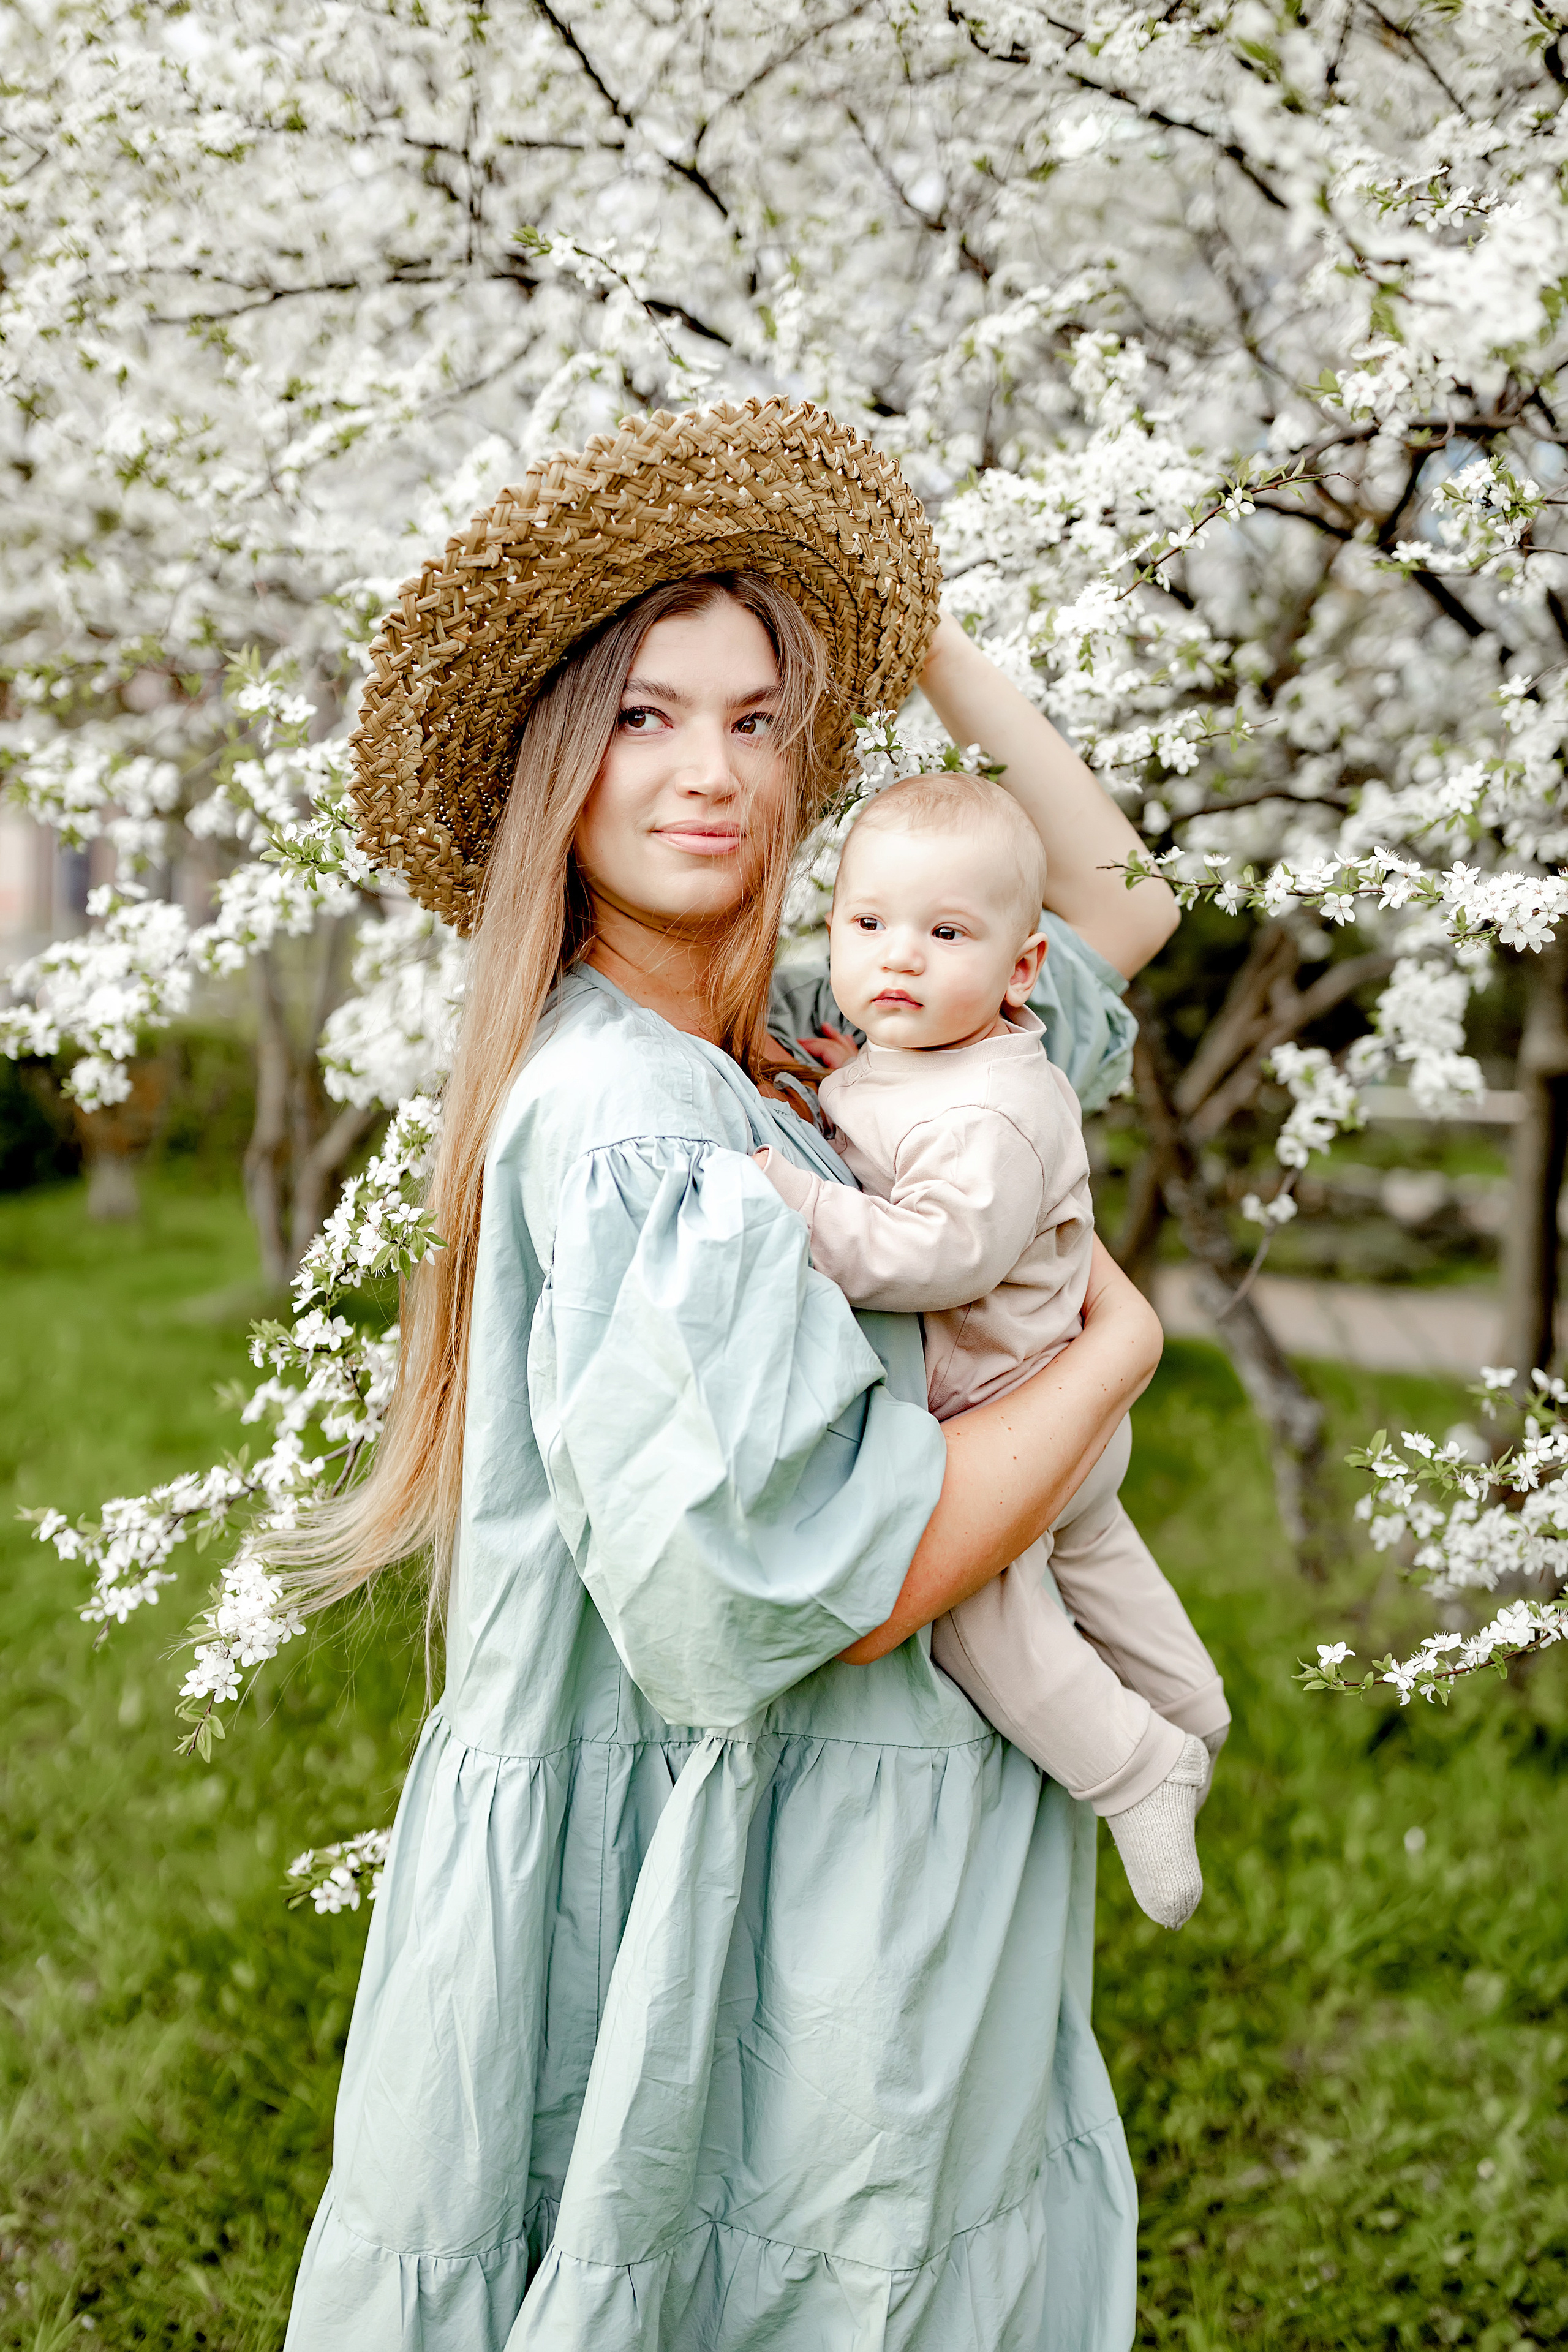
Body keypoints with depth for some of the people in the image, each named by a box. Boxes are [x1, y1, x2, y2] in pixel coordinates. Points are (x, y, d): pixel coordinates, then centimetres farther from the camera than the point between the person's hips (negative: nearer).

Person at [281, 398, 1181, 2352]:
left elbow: (1117, 910, 18)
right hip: (714, 1883, -8)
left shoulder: (791, 1052, 5)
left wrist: (942, 653, 9)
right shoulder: (617, 1114, -21)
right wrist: (1115, 1347, -13)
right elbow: (801, 1579, -27)